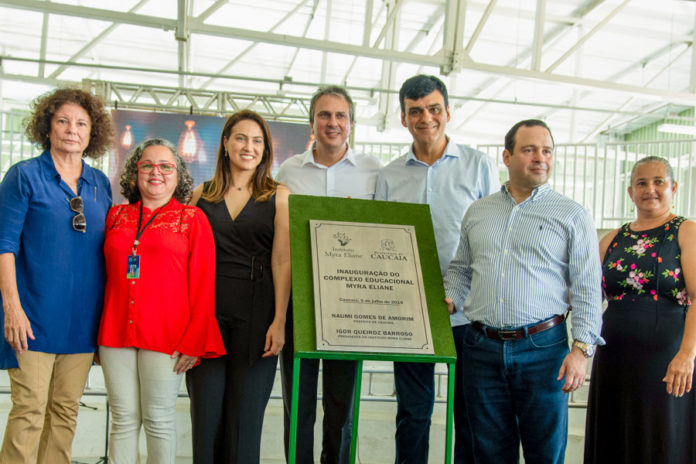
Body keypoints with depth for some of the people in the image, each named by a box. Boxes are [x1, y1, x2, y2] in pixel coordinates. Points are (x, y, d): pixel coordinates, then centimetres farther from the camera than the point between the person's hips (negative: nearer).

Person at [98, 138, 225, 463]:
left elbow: (204, 286, -2)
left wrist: (194, 341, -8)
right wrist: (100, 333, 12)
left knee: (158, 420, 2)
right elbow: (106, 275, 17)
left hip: (166, 337, -3)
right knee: (123, 418, 7)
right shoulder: (116, 216, 13)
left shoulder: (192, 219, 2)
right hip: (116, 332, 3)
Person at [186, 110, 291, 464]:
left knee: (245, 413, 4)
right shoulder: (202, 195, 10)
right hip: (206, 311, 2)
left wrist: (279, 320, -10)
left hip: (255, 313, -2)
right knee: (206, 410, 5)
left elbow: (282, 261, -2)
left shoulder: (279, 196, 4)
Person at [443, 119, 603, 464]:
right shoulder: (477, 212, 13)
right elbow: (460, 268, 22)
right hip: (482, 347, 3)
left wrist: (581, 348, -10)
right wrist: (449, 299, 2)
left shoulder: (572, 215, 2)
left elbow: (586, 288, -2)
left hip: (543, 348, -3)